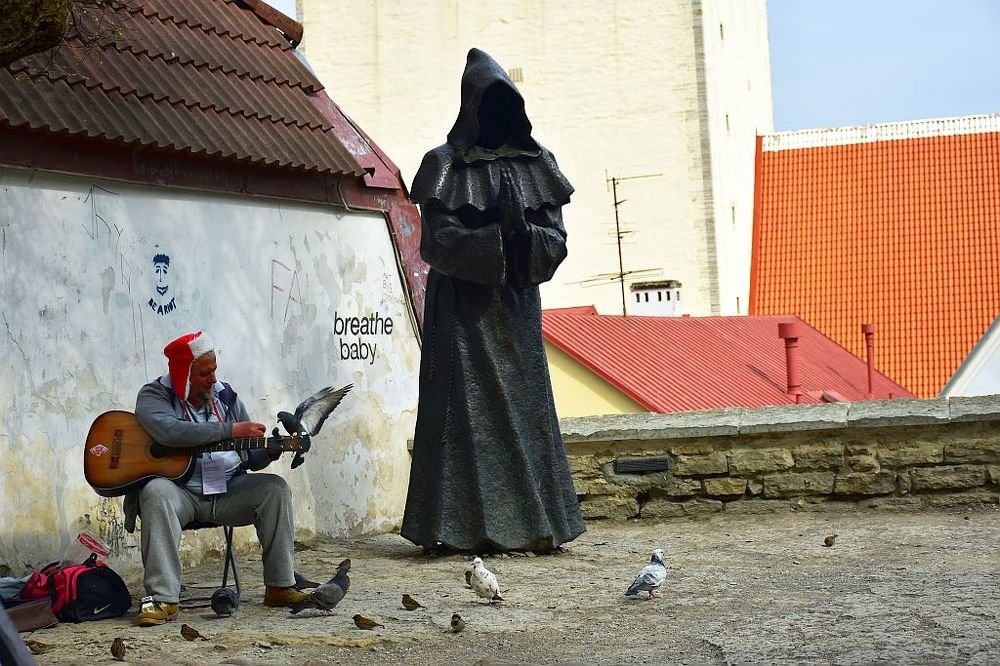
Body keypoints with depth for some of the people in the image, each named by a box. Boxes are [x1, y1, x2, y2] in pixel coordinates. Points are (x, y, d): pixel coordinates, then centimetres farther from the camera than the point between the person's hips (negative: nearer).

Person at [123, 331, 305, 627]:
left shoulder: (226, 396, 12)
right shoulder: (154, 396, -3)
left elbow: (252, 457, 15)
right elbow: (170, 431, -27)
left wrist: (271, 450, -10)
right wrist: (231, 430, -27)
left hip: (227, 491, 4)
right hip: (180, 491, -4)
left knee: (274, 488, -17)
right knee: (157, 493, -36)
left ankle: (280, 586, -13)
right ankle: (162, 598, -38)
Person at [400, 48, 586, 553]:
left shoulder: (535, 163, 9)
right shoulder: (446, 166, -1)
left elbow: (555, 241, 4)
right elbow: (437, 242, -10)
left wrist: (521, 232, -17)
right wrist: (499, 236, -20)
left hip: (517, 307, 3)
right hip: (463, 308, -3)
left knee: (525, 410, 2)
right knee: (466, 410, -5)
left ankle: (533, 524, 5)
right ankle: (463, 527, -3)